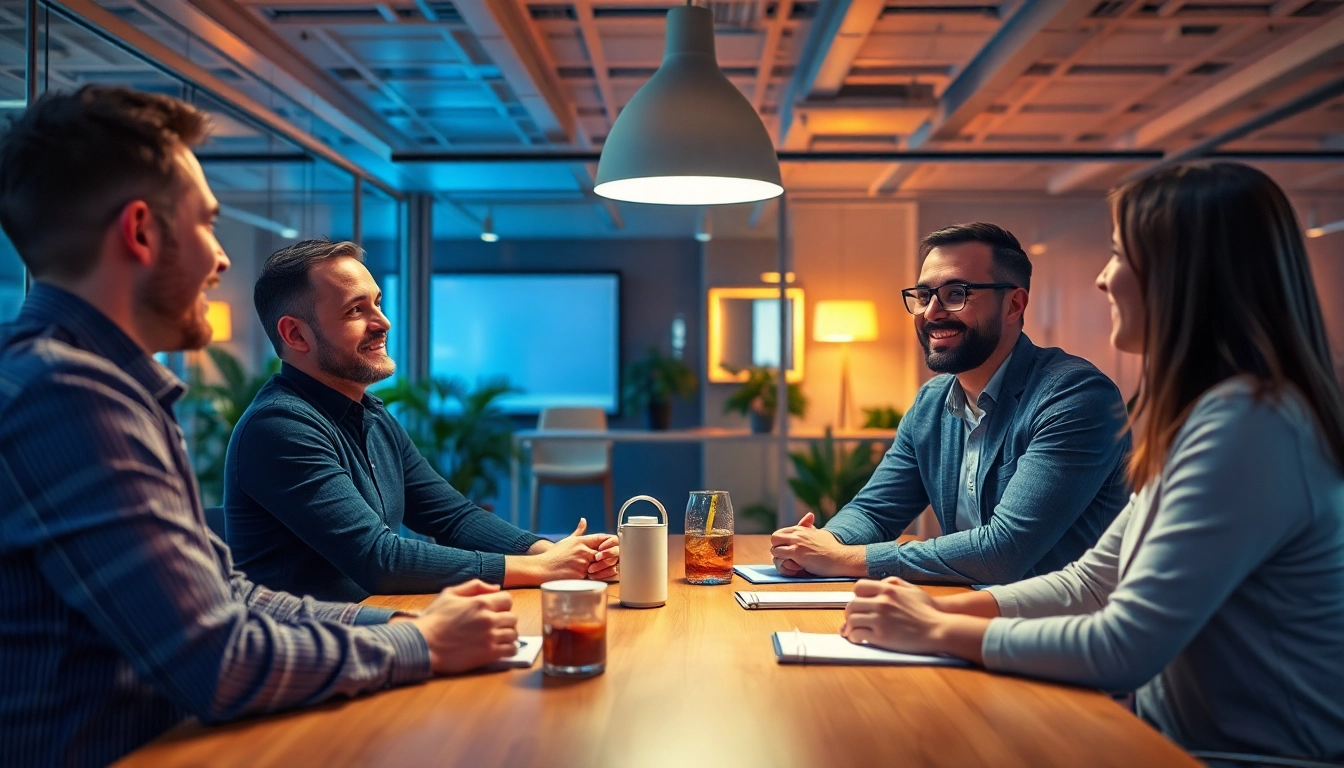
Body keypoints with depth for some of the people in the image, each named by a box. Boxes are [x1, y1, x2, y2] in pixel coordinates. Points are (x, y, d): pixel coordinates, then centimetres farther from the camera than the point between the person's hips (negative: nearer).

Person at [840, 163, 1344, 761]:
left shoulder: (1246, 425, -22)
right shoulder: (1203, 414, 9)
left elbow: (1125, 649, -24)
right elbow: (1090, 582, 9)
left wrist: (937, 632, -13)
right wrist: (940, 608, -3)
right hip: (1178, 734, 7)